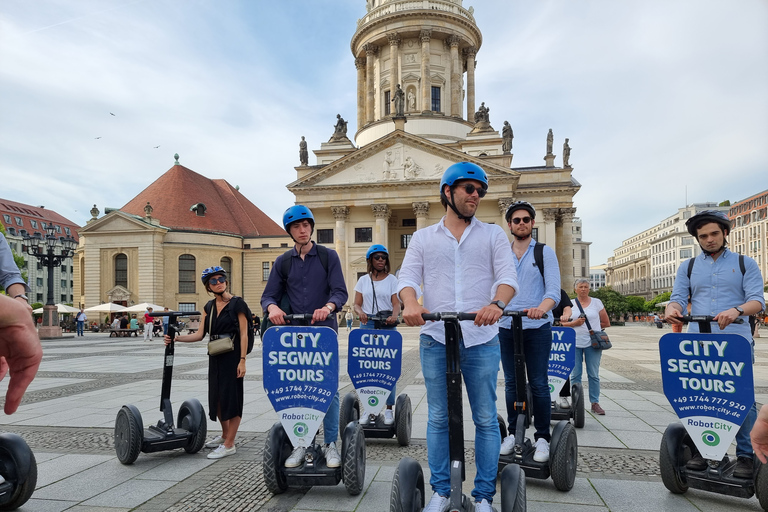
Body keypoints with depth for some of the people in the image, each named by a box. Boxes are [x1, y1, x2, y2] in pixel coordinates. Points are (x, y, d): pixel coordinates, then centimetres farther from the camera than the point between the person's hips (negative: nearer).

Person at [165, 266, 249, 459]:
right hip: (215, 357, 7)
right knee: (216, 396, 14)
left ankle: (229, 444, 5)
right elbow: (200, 334, 5)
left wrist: (242, 360, -17)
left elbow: (244, 334, -11)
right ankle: (225, 435, 34)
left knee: (231, 396, -3)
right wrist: (176, 338, -7)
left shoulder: (237, 304, -9)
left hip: (232, 356, -7)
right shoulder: (209, 307, 10)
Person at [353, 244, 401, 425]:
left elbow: (396, 303, -1)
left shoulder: (392, 279, 8)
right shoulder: (363, 280, 13)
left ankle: (389, 409, 4)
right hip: (367, 325, 2)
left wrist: (394, 315, -23)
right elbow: (357, 304, 9)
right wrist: (360, 312, -14)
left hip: (387, 326, -1)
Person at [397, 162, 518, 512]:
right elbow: (407, 277, 0)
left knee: (486, 419, 5)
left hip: (481, 340, 0)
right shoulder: (423, 238, 12)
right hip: (436, 339, 1)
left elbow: (508, 275, -3)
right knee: (438, 418, 9)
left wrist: (497, 303, -25)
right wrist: (411, 304, -22)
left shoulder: (492, 235, 10)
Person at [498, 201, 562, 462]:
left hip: (537, 328, -2)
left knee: (539, 384, 0)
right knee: (511, 383, 10)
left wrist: (541, 308, -30)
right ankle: (513, 432, 21)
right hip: (506, 327, 3)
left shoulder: (545, 252, 3)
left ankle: (542, 437, 12)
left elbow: (554, 290, -9)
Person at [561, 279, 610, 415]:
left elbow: (606, 323, 11)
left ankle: (595, 403, 9)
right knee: (575, 375, 2)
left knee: (594, 375, 2)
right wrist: (575, 323, -9)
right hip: (574, 343, 1)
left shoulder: (596, 302, 7)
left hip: (592, 343, 0)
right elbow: (563, 323, 7)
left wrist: (592, 326, 7)